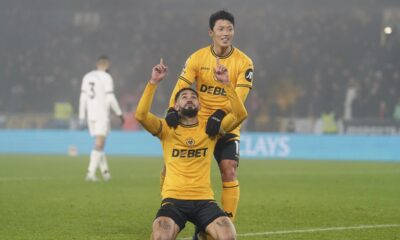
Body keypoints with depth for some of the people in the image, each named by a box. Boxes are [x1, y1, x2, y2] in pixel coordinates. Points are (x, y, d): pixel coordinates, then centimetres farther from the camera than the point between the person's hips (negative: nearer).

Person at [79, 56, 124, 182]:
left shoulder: (87, 77, 10)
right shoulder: (106, 78, -8)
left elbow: (83, 97, 8)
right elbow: (110, 98, -11)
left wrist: (82, 116, 11)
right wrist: (119, 113, -1)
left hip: (90, 115, 6)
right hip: (102, 115, -6)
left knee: (100, 144, 17)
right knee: (99, 145, -6)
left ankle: (105, 171, 21)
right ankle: (91, 173, -16)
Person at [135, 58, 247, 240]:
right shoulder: (167, 129, 8)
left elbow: (240, 114, -2)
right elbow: (141, 115, -9)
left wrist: (226, 84, -9)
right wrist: (153, 82, -13)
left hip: (204, 200, 1)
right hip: (173, 199, -1)